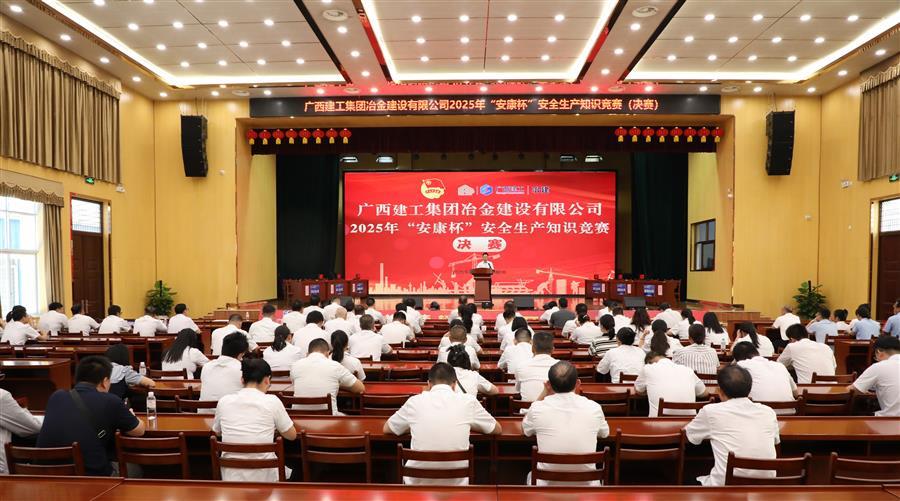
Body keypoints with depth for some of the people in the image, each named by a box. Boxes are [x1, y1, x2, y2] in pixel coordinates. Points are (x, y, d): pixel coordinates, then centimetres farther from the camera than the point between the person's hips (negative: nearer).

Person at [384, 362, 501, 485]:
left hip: (418, 483, 0)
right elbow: (497, 429, 12)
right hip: (456, 484, 0)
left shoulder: (415, 401, -2)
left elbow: (387, 429, 14)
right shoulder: (468, 401, -4)